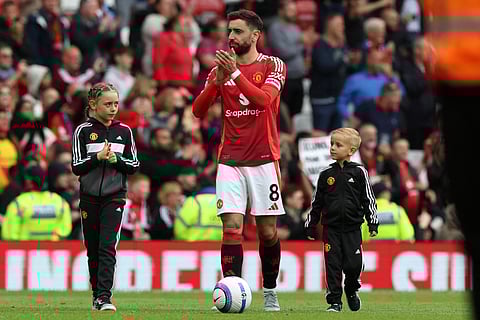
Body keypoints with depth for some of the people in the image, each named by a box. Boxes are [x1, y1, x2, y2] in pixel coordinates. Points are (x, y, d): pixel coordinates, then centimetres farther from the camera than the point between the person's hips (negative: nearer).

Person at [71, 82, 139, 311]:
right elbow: (76, 167, -5)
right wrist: (98, 157, -19)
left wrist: (115, 159, -12)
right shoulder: (83, 131, -1)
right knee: (93, 249, 7)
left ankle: (104, 297, -20)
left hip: (115, 196, 0)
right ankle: (96, 296, 19)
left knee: (107, 246, -14)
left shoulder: (124, 131, 4)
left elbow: (134, 165, 6)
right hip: (89, 196, 1)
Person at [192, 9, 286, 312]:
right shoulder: (220, 68, 11)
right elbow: (198, 110, 3)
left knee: (268, 231, 3)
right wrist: (217, 81, -12)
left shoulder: (273, 66, 1)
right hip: (230, 160, 2)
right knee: (232, 227, -12)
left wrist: (235, 73, -25)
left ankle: (270, 292, 20)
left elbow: (264, 99, -17)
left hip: (263, 159, -2)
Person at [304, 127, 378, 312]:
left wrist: (373, 223, 1)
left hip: (352, 228, -1)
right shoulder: (326, 174, 4)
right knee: (333, 264, -2)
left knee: (353, 264, -3)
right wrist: (310, 226, 10)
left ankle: (351, 290, 26)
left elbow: (368, 199, 4)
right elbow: (317, 202, 10)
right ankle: (334, 301, 6)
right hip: (331, 227, 1)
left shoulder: (358, 172, 0)